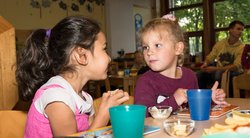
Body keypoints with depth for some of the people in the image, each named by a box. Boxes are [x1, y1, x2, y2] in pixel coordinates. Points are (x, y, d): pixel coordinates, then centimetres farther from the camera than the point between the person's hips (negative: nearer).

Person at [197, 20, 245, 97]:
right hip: (218, 71, 4)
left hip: (232, 72, -4)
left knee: (219, 74, -36)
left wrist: (215, 69, -25)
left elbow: (236, 67, -17)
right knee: (199, 75, -18)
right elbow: (209, 57, 12)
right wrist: (205, 64, -14)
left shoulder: (242, 47, -7)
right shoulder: (220, 43, 7)